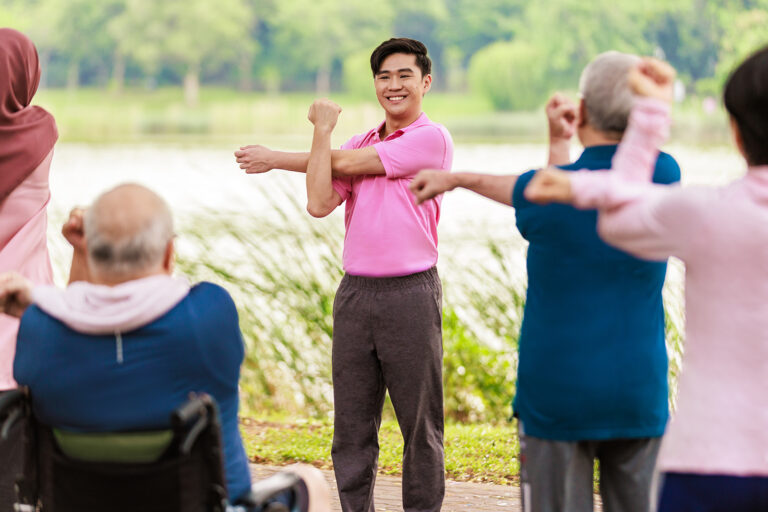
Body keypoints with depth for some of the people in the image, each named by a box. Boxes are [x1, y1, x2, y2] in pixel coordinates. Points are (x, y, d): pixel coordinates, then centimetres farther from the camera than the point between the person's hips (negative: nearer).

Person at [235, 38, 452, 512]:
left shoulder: (432, 138, -5)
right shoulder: (360, 143, 15)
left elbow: (348, 162, -7)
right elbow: (319, 203, 0)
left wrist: (276, 159, 3)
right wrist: (323, 131, -1)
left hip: (411, 293, -5)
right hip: (355, 293, 6)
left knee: (420, 422, 2)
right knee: (352, 421, 6)